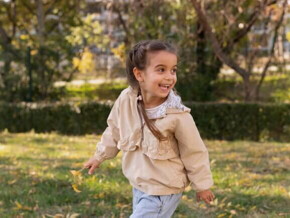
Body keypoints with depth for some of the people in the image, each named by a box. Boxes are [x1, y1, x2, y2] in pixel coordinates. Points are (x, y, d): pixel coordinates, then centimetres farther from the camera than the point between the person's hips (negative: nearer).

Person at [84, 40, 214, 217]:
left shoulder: (178, 115, -26)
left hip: (163, 191, -6)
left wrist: (202, 185, -2)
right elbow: (115, 130, 7)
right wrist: (100, 156, 18)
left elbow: (194, 152, -12)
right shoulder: (126, 99, -14)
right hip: (139, 185, 6)